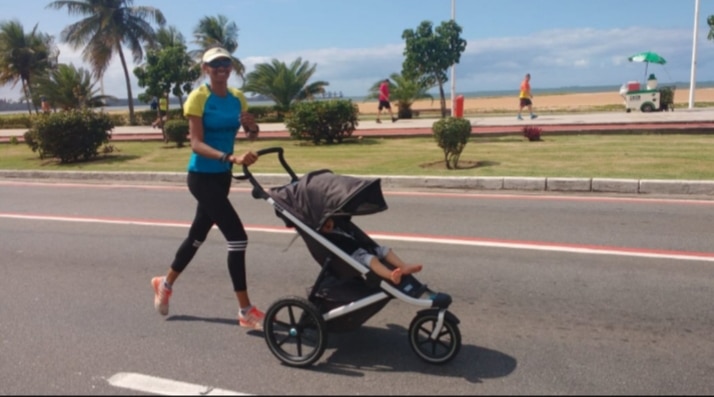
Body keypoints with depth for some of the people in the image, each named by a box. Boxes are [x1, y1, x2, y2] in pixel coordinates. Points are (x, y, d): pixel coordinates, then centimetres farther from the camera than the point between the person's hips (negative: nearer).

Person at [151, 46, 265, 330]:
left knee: (198, 234, 19)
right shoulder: (198, 98, -13)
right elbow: (196, 144, -22)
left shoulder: (237, 98, 5)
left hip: (222, 176, 7)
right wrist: (231, 157, -37)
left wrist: (252, 127, -14)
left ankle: (165, 284, 43)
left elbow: (251, 135, 10)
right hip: (201, 176, -7)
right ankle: (246, 311, -5)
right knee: (237, 236, -14)